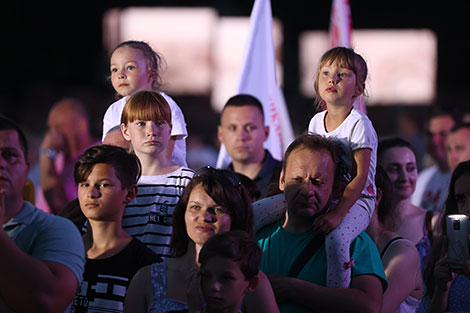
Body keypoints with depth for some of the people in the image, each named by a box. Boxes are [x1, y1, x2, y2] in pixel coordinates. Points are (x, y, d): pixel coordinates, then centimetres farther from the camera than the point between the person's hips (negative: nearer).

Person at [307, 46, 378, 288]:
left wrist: (338, 213, -27)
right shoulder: (316, 122, 9)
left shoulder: (359, 125, -12)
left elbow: (360, 177, -18)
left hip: (355, 201, -8)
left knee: (335, 238, -35)